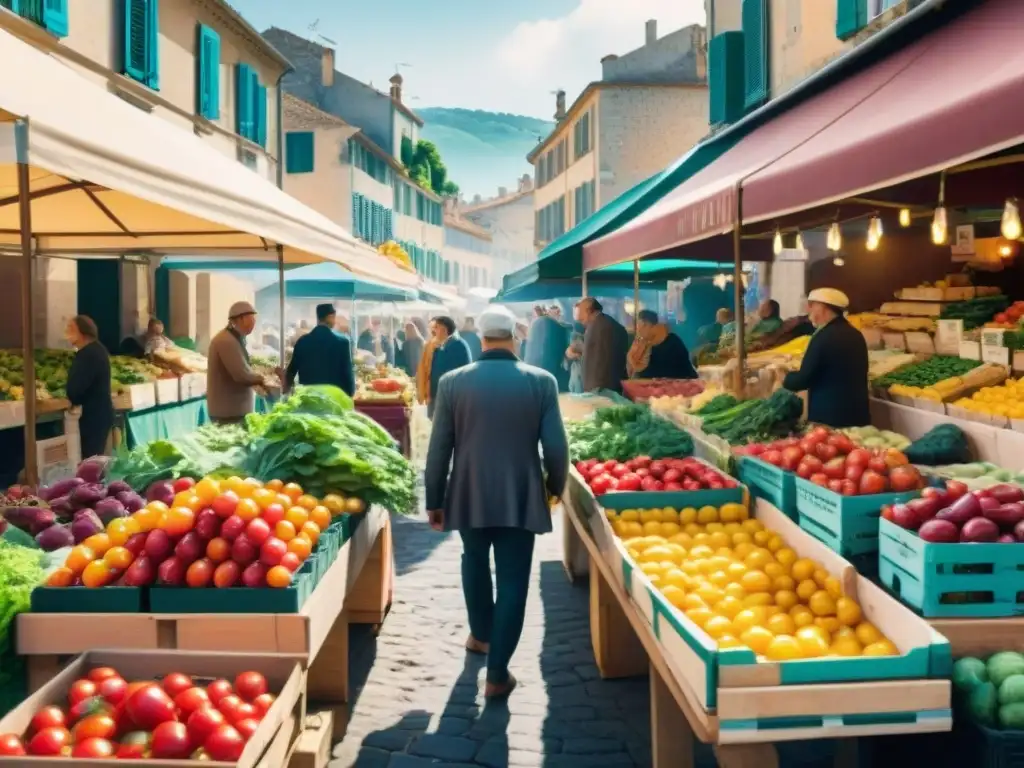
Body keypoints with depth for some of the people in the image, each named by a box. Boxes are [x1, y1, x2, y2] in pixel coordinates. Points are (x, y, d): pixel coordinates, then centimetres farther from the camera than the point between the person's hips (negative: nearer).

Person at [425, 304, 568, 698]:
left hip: (469, 495, 2)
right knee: (512, 582, 4)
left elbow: (439, 449, -2)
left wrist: (434, 500, 9)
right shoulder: (541, 381, -6)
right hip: (521, 498, -1)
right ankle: (497, 674, 4)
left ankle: (480, 634, 43)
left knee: (475, 563, 26)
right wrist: (555, 487, 13)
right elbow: (556, 447, -6)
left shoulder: (453, 382, -5)